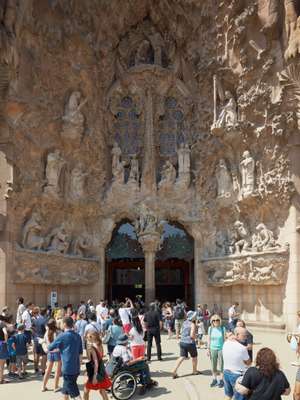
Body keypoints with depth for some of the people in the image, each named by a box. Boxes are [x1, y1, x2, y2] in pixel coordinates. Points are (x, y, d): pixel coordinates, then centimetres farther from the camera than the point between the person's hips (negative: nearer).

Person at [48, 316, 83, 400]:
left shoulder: (62, 336, -11)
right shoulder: (77, 336, 7)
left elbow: (50, 348, -2)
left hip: (68, 368, -7)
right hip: (76, 368, 7)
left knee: (75, 393, -5)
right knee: (66, 391, 23)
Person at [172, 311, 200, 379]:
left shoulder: (184, 323, 7)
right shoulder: (192, 324, -15)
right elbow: (192, 335, -23)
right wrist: (195, 337, -1)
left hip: (182, 342, 6)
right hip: (190, 343, -6)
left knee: (182, 357, 8)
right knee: (194, 357, 17)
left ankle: (174, 371, -5)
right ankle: (194, 371, 32)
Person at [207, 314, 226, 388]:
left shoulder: (223, 328, -7)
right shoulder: (210, 328, 1)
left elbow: (225, 339, -3)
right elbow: (209, 339, 8)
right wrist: (208, 349, 7)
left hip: (221, 349, -3)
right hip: (213, 349, 3)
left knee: (221, 365, 3)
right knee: (213, 366, 10)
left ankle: (221, 380, 16)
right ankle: (214, 379, 24)